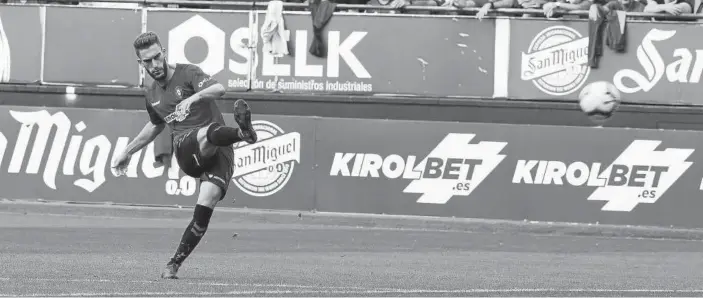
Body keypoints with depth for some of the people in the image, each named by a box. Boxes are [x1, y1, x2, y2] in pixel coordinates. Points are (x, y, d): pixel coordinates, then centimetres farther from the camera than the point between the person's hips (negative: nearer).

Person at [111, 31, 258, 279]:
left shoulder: (188, 73, 2)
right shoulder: (152, 94, 22)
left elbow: (218, 89, -20)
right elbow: (155, 125, 45)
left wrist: (194, 97, -41)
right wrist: (127, 152, 53)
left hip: (217, 151, 1)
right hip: (186, 150, -1)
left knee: (205, 206, -28)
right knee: (208, 131, -40)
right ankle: (242, 132, -69)